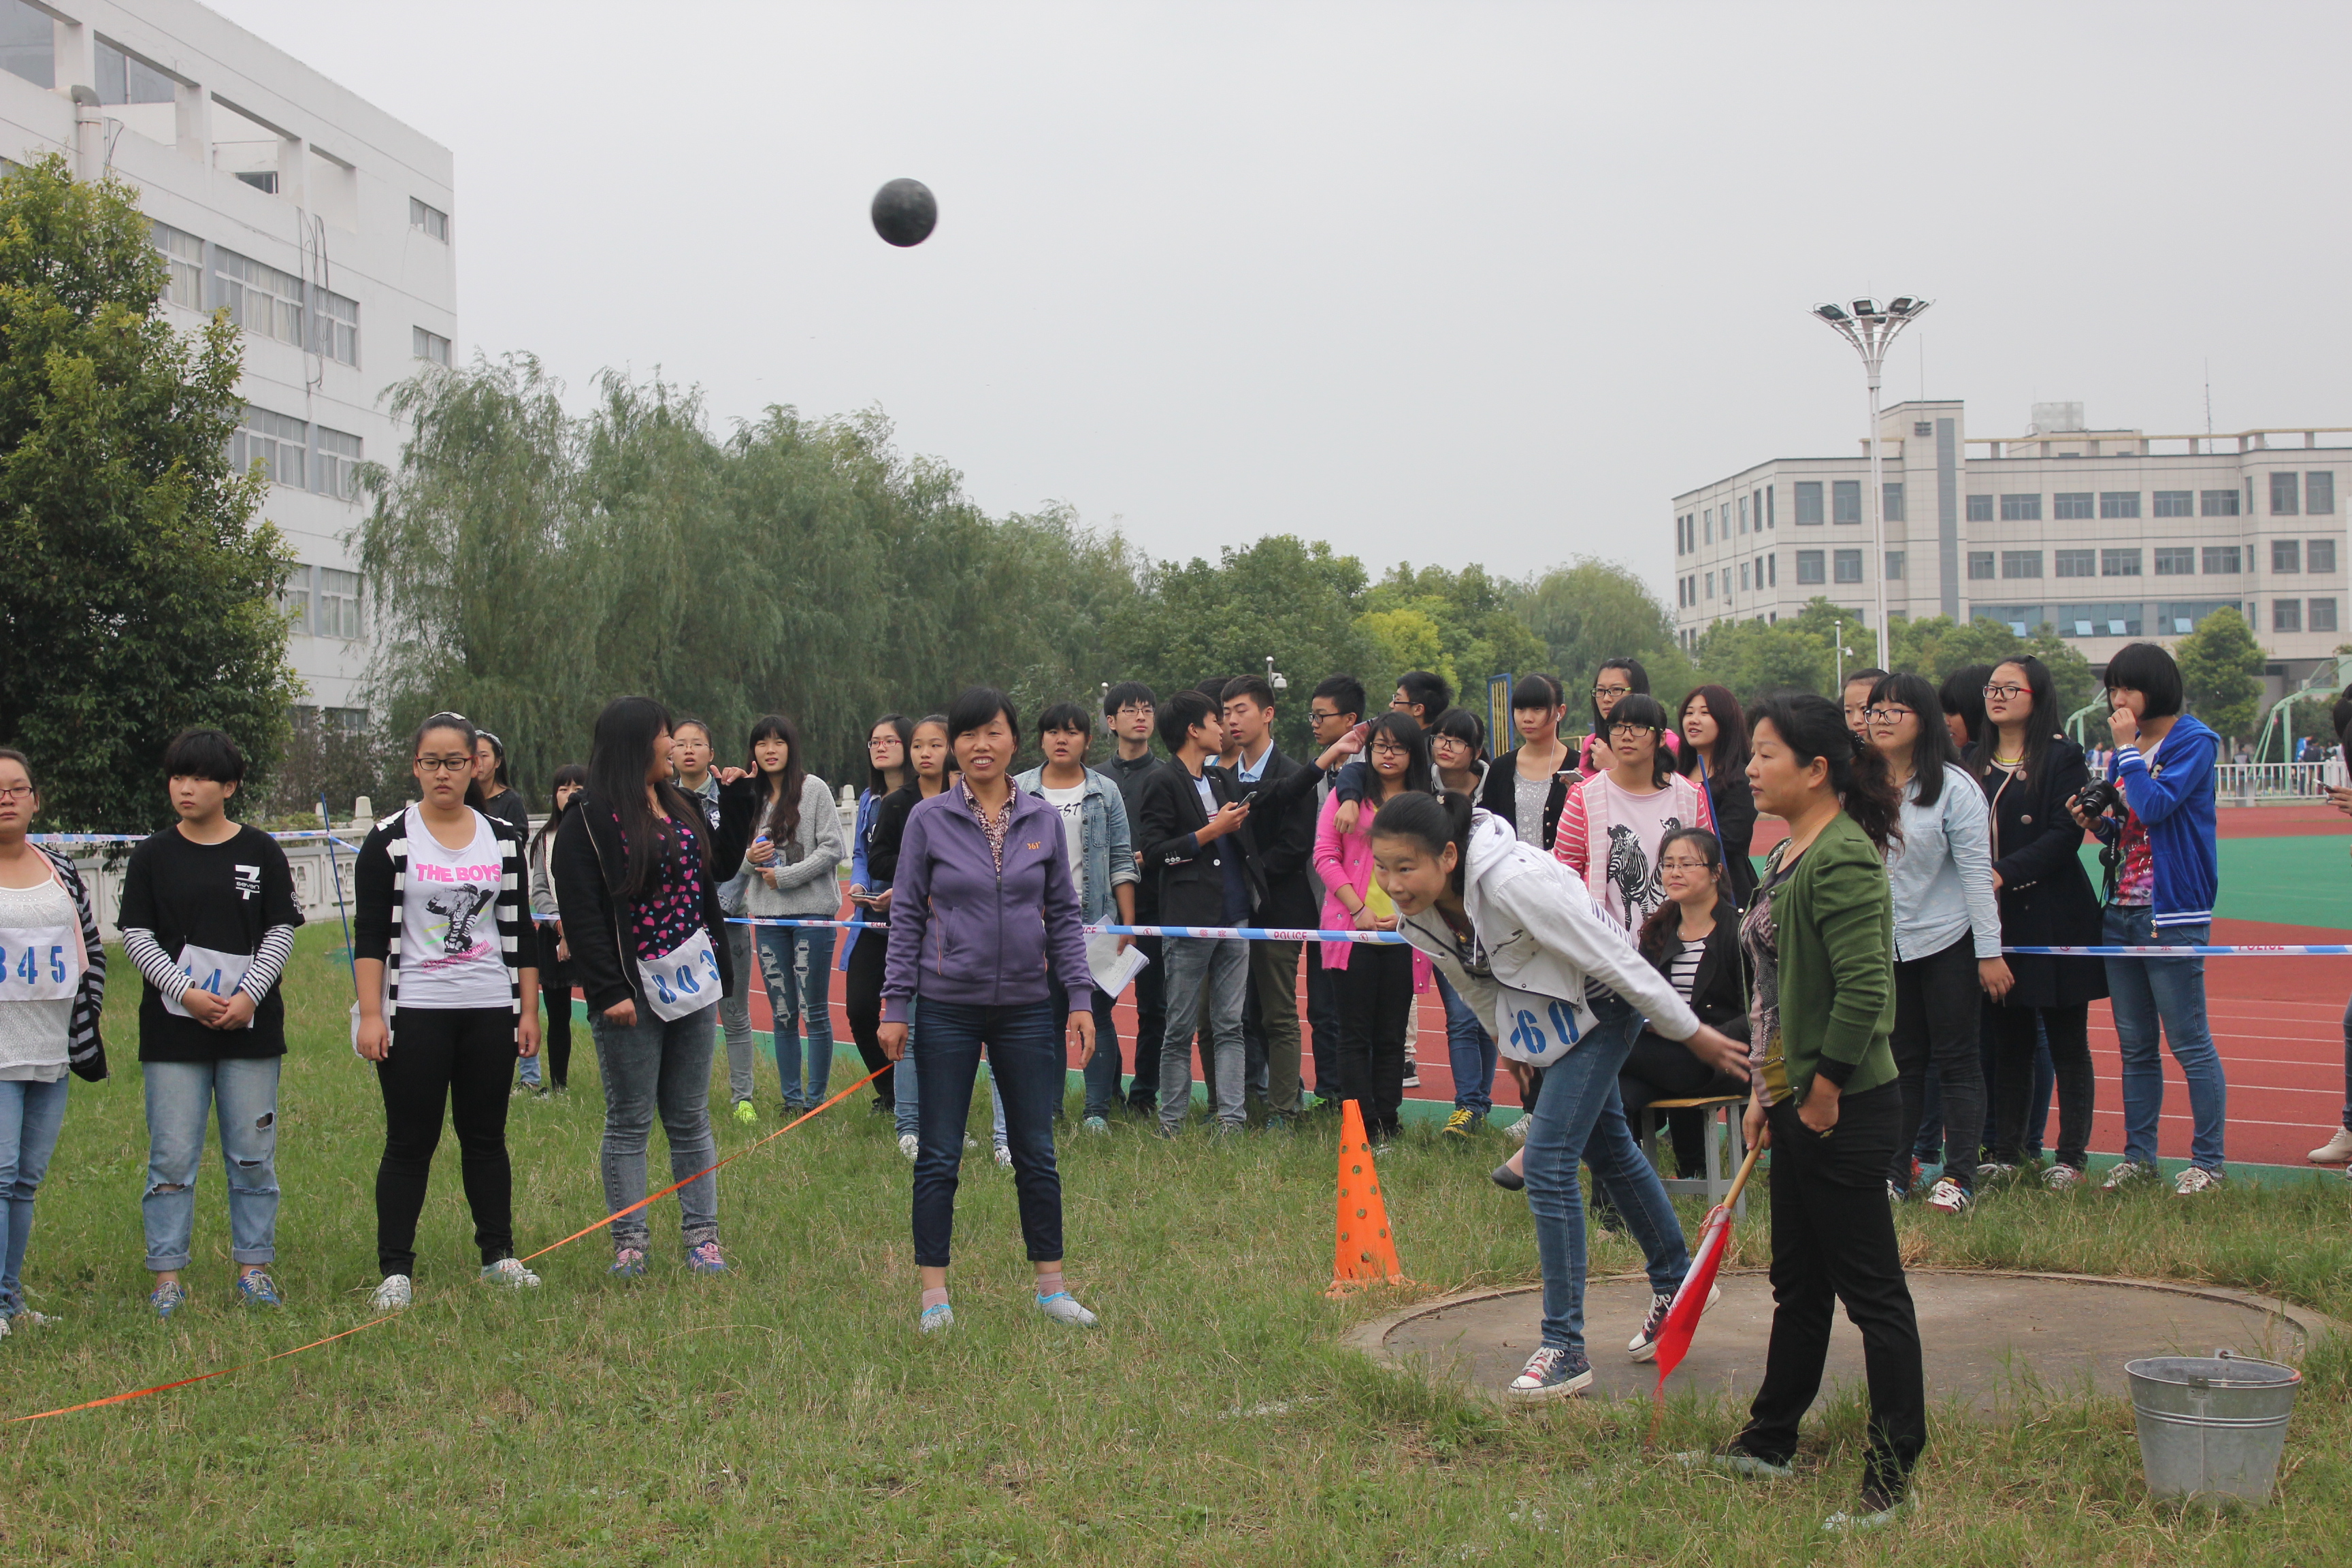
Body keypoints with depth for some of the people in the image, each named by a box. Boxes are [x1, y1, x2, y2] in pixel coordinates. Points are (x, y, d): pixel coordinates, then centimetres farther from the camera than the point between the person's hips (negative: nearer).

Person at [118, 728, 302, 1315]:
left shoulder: (262, 853, 4)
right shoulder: (153, 856, 4)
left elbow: (281, 931, 3)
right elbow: (136, 936, 1)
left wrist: (250, 996, -10)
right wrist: (186, 993, -11)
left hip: (251, 1027, 0)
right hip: (173, 1029, 0)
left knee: (252, 1154, 5)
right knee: (172, 1157, 0)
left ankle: (253, 1267, 15)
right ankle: (167, 1275, 7)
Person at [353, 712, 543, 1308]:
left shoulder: (503, 837, 8)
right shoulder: (390, 839, -2)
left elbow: (518, 930, 11)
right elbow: (369, 934, -5)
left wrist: (529, 1009, 6)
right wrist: (371, 1015, -12)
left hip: (490, 1012, 3)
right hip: (414, 1013, -3)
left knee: (486, 1136, 10)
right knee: (410, 1143, -1)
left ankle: (498, 1255, 20)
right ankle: (394, 1271, 5)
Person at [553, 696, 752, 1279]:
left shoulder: (682, 806, 12)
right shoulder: (589, 820, -9)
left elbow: (726, 860, 29)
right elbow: (581, 914, -14)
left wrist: (738, 798, 17)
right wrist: (607, 991, -20)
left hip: (691, 986, 6)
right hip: (633, 989, -6)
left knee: (690, 1119, 10)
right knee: (629, 1121, 2)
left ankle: (701, 1234, 14)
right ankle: (628, 1242, 9)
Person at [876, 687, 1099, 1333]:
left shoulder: (1044, 820, 3)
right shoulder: (929, 820, -2)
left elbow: (1064, 916, 8)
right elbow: (906, 916, 1)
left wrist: (1081, 998, 2)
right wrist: (894, 1006, -3)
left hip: (1025, 1008, 2)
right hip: (948, 1010, -2)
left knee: (1036, 1153, 8)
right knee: (939, 1157, 3)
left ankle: (1052, 1286, 19)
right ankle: (935, 1295, 13)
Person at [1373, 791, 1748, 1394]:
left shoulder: (1516, 882, -38)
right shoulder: (1416, 914, -15)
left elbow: (1615, 960, -28)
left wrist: (1694, 1034, -18)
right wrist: (1517, 1046, 19)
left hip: (1599, 1007, -8)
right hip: (1540, 1013, 8)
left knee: (1548, 1161, -16)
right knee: (1607, 1150, 23)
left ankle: (1565, 1349, -9)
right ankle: (1676, 1286, 44)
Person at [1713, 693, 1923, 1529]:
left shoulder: (1843, 858, -18)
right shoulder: (1787, 856, 13)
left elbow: (1865, 988, -25)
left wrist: (1825, 1088, -19)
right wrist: (1765, 1091, 18)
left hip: (1846, 1109, -10)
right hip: (1798, 1103, 10)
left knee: (1871, 1289, 0)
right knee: (1797, 1284, 20)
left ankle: (1893, 1474, 9)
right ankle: (1768, 1443, 32)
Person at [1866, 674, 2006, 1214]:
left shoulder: (1954, 787, -8)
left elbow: (1977, 872, -11)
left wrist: (1990, 951, -13)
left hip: (1948, 943, -4)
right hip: (1884, 945, 4)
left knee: (1957, 1062, 2)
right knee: (1898, 1062, 10)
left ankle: (1959, 1178, 7)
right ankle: (1895, 1172, 18)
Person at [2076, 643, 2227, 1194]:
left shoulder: (2192, 741, -8)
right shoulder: (2127, 747, 13)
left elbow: (2156, 806, -21)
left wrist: (2128, 747, -14)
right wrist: (2098, 823, -1)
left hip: (2173, 914, -7)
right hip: (2122, 911, 8)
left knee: (2189, 1042, -4)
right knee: (2134, 1046, 11)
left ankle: (2208, 1161, 4)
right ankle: (2138, 1155, 18)